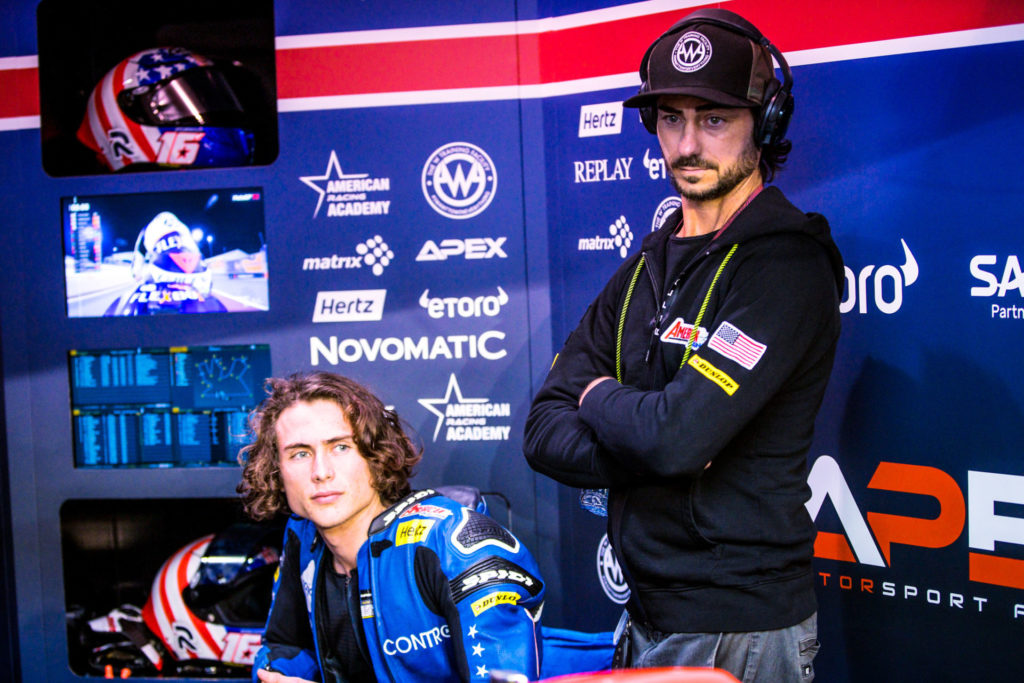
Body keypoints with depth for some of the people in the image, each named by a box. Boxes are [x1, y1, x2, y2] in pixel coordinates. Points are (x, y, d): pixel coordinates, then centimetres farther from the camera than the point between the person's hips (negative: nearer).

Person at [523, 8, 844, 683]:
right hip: (648, 614, 7)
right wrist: (654, 444, -17)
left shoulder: (785, 264, -15)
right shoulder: (647, 267, 8)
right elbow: (545, 435, 1)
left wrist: (598, 396, -7)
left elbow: (678, 434, -27)